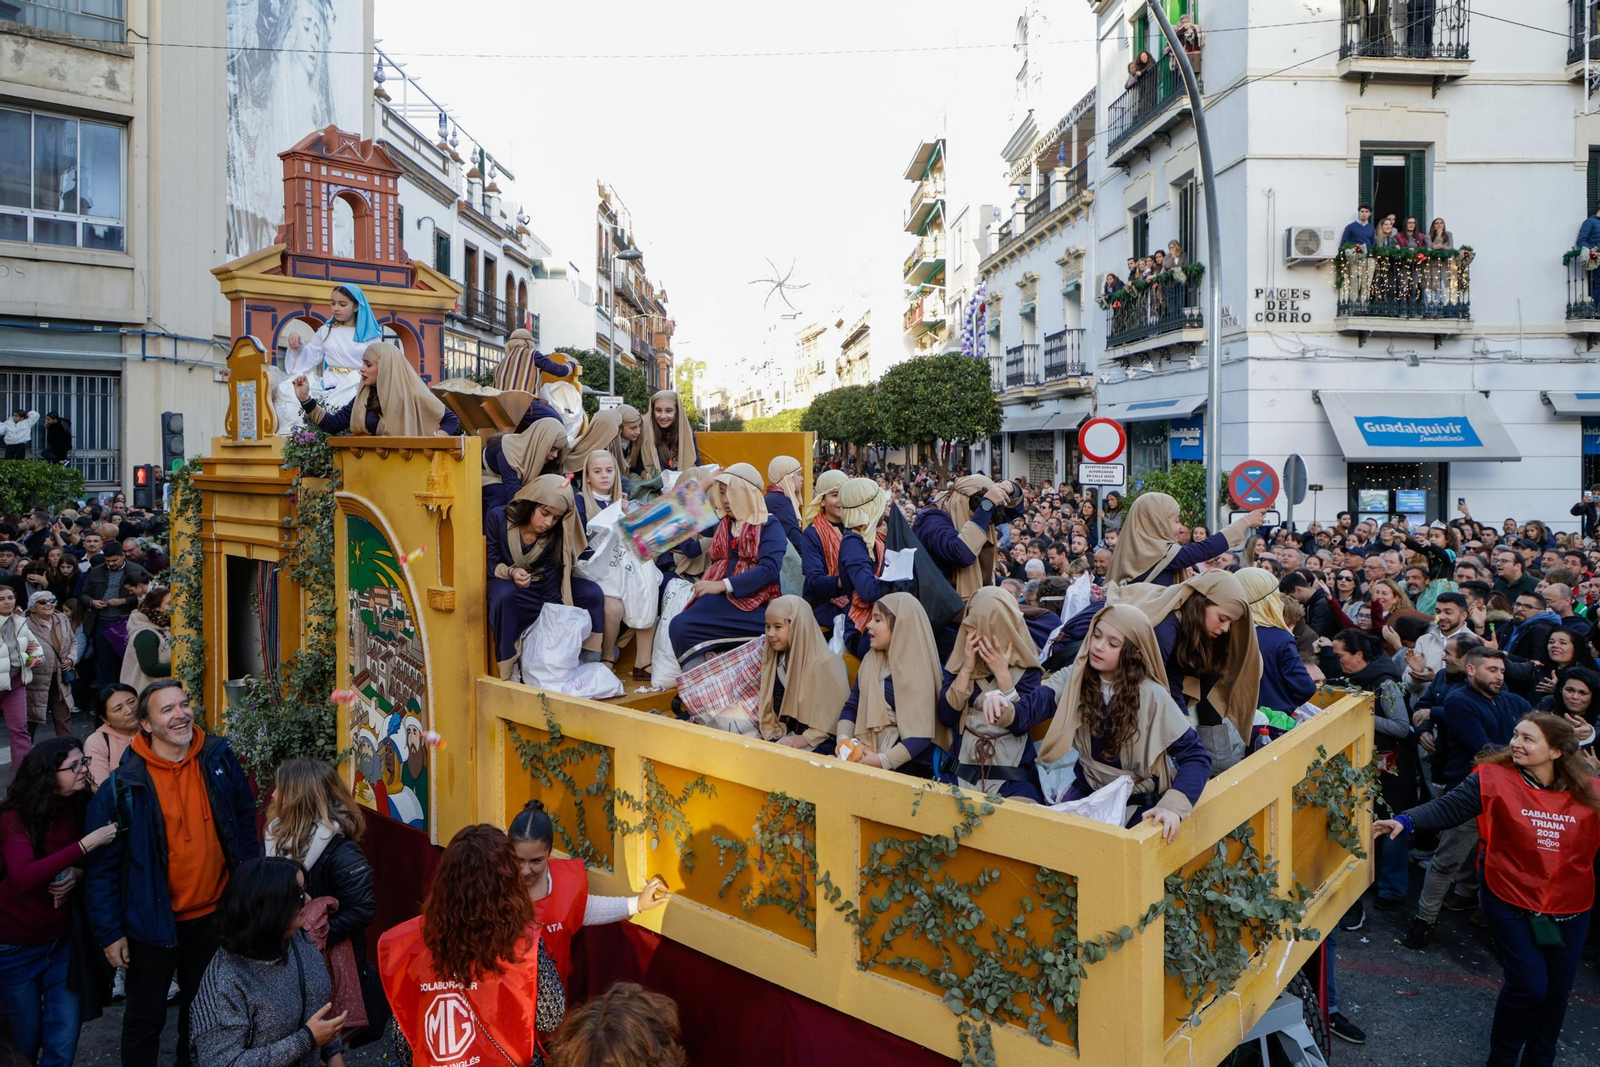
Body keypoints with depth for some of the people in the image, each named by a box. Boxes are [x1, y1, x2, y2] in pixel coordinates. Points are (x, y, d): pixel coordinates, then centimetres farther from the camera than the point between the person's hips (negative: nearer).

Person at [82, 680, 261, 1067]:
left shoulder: (219, 759, -8)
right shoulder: (122, 785, -17)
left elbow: (245, 820, 3)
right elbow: (102, 866, -11)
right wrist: (110, 933, -10)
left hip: (214, 914, 4)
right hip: (155, 922, -3)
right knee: (145, 1017, 14)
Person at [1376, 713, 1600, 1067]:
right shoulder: (1495, 778, -15)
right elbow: (1448, 807, -21)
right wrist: (1406, 820, -36)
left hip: (1569, 911, 4)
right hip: (1512, 904, -3)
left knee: (1556, 992, 16)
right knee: (1528, 987, -3)